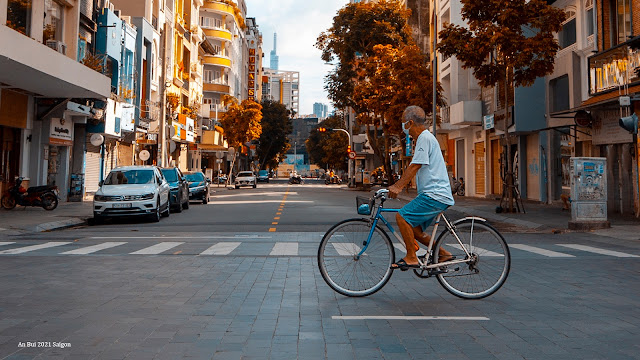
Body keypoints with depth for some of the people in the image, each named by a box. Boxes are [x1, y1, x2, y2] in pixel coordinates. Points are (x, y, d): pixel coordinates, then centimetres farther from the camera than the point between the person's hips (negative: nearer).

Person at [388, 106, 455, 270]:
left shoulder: (425, 138, -11)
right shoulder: (424, 138, 21)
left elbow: (415, 166, -20)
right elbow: (412, 167, 25)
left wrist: (399, 187, -22)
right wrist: (395, 186, 22)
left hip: (435, 195, -11)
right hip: (436, 195, 11)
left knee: (402, 216, -17)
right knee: (415, 229, 13)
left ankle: (411, 258, -10)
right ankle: (443, 253, 20)